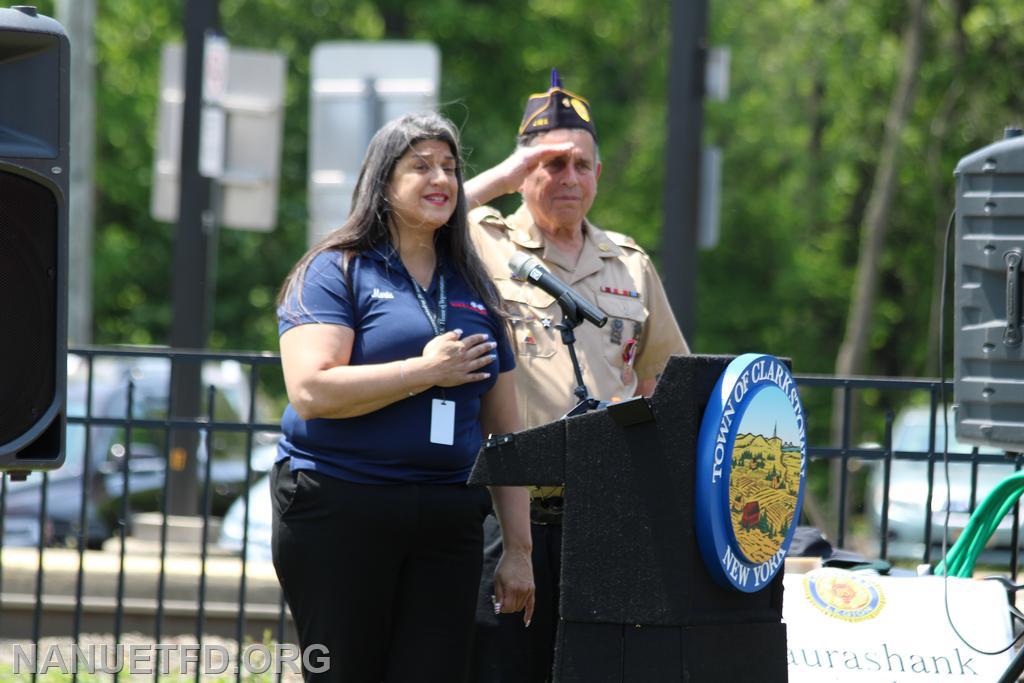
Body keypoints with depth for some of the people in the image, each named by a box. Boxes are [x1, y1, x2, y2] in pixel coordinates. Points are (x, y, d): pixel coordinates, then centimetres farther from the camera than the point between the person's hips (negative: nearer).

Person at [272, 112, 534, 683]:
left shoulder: (474, 290, 17)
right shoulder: (337, 273, 1)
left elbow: (505, 432, 18)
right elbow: (311, 391, -15)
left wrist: (519, 550, 13)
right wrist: (428, 372, -11)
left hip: (447, 524, 4)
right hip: (340, 513, -4)